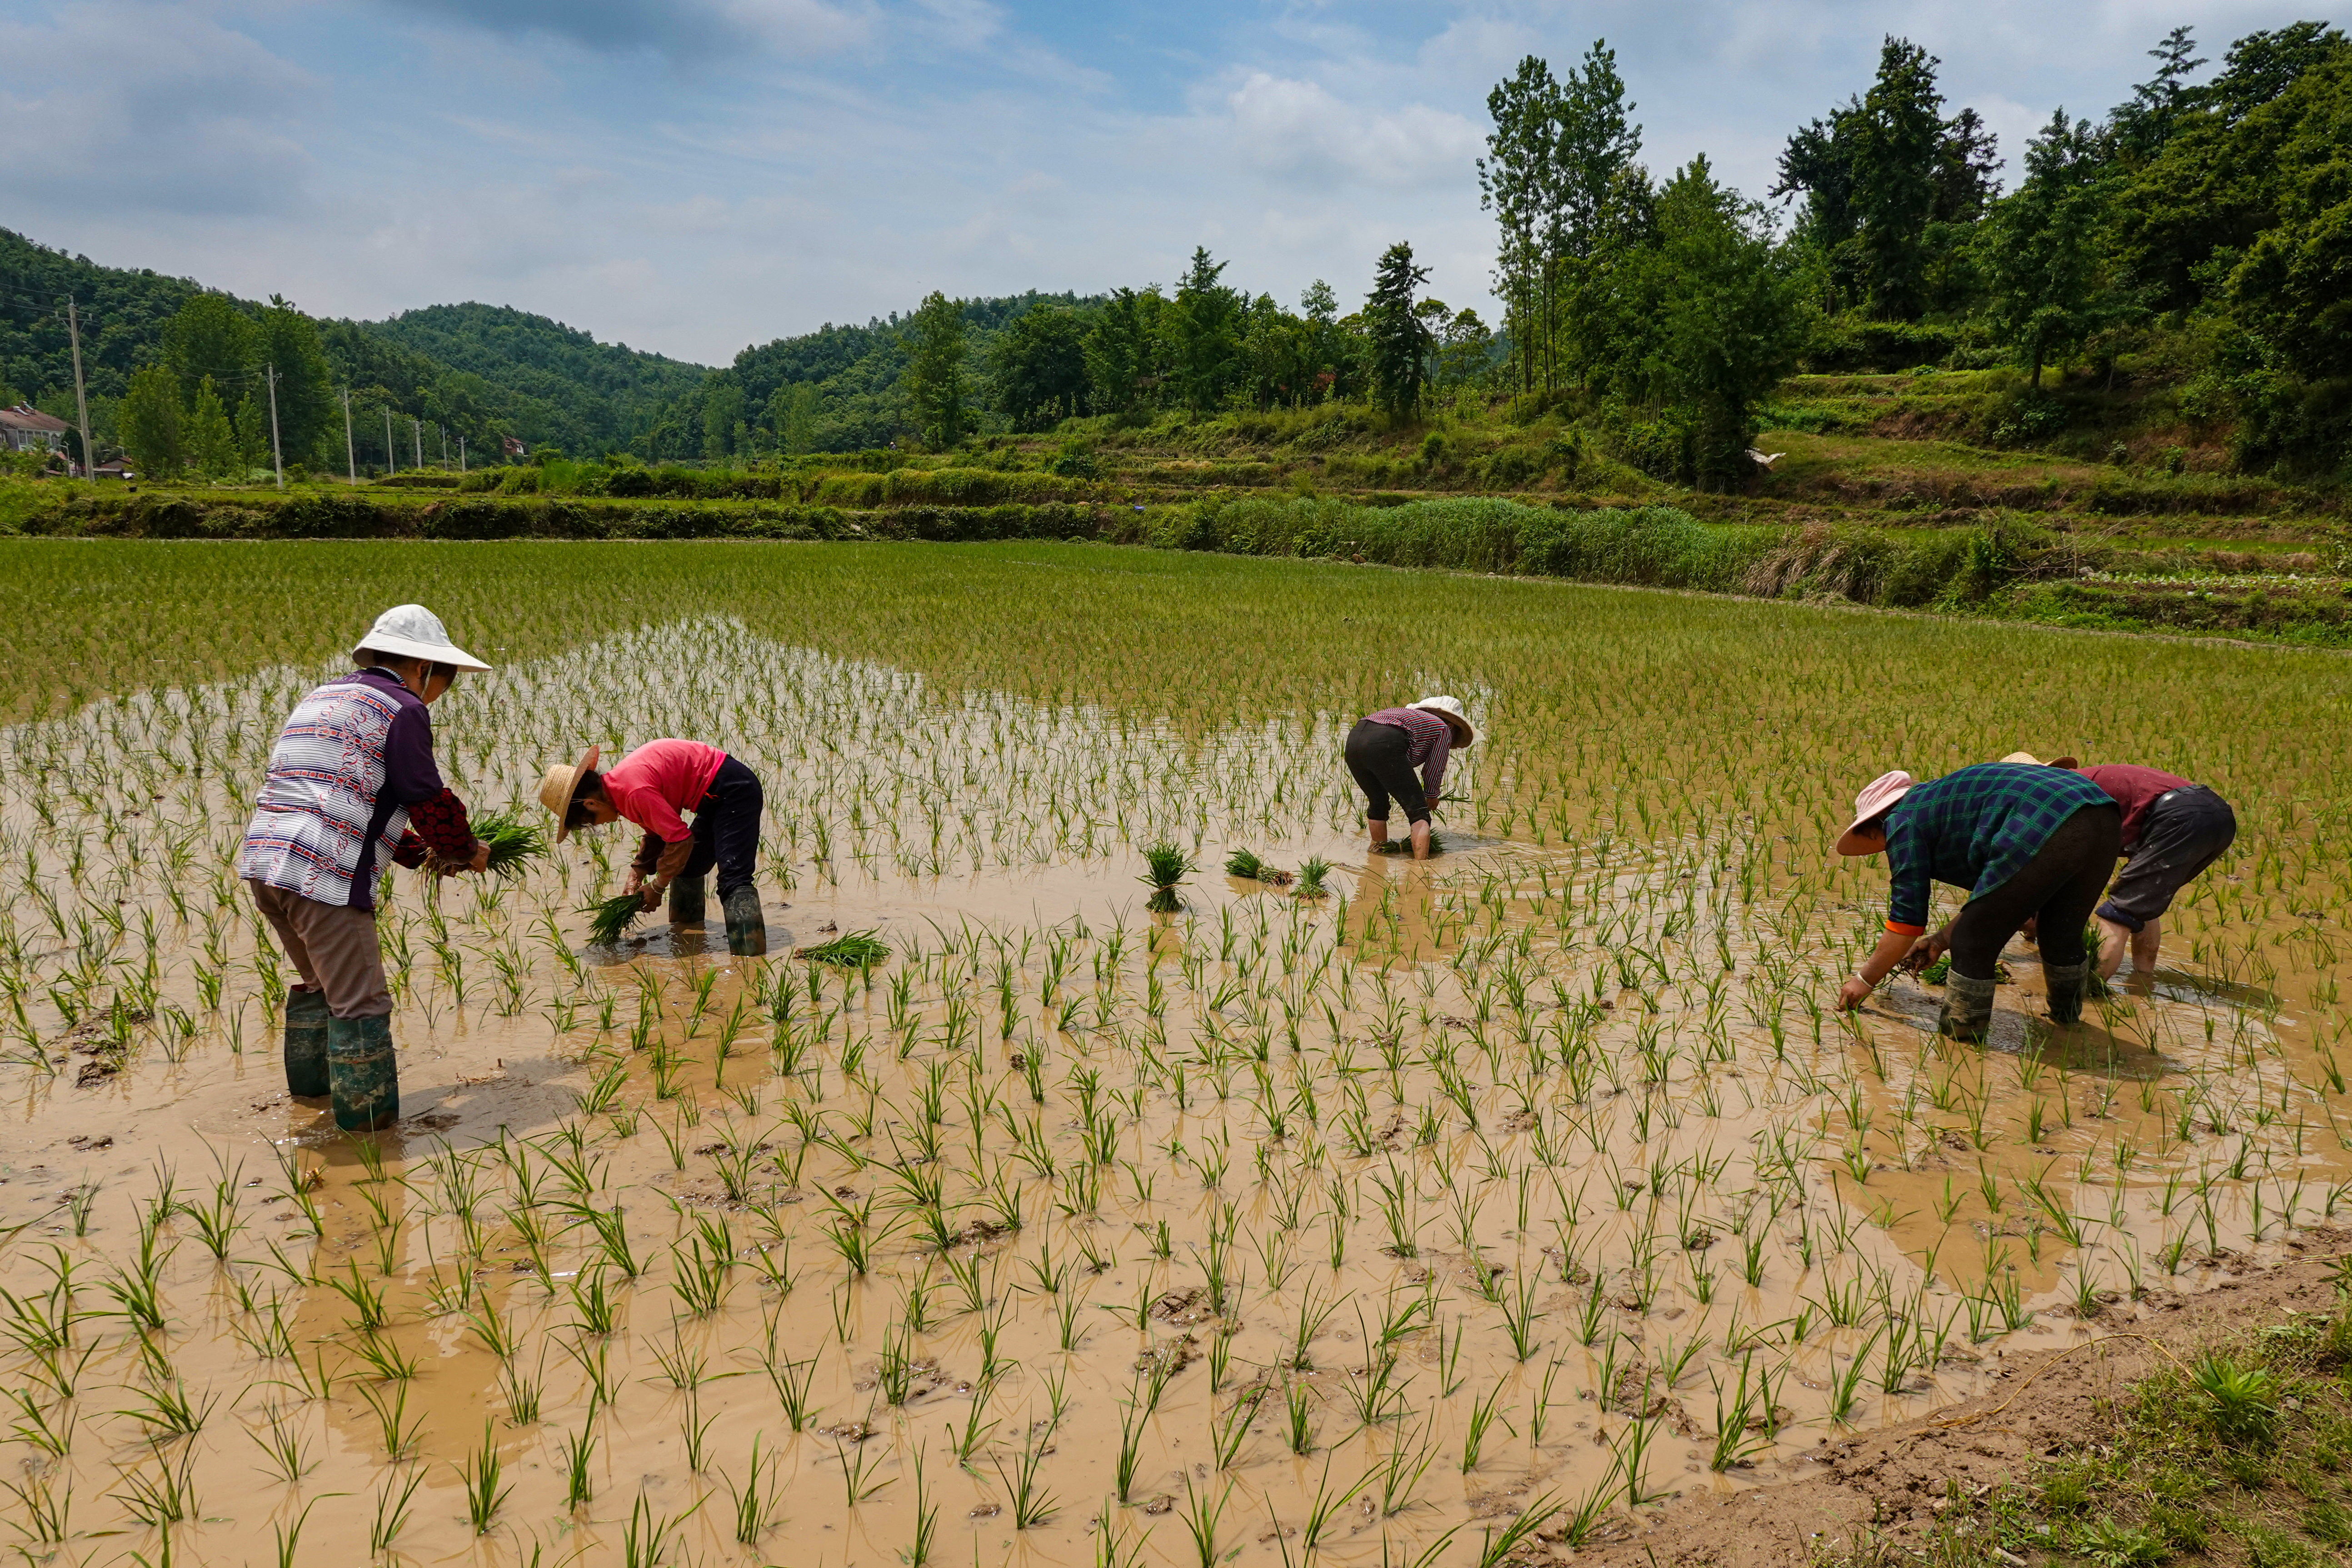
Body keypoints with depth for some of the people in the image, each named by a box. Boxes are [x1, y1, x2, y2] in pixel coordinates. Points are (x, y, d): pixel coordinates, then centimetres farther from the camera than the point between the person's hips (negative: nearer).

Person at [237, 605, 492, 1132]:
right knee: (360, 1003, 0)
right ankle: (370, 1122, 7)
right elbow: (430, 801, -4)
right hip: (325, 875, -9)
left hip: (264, 863, 9)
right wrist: (467, 851, 14)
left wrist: (421, 851, 28)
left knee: (322, 982, 28)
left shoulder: (322, 699, 24)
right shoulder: (401, 709, -4)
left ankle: (310, 1082, 45)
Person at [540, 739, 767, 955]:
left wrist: (657, 887, -9)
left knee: (733, 880, -21)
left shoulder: (634, 791, -25)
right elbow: (657, 833, 18)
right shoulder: (618, 782, 7)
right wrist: (636, 877, 8)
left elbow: (680, 839, -22)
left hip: (732, 789, -11)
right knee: (686, 872, 20)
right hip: (716, 797, 11)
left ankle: (751, 956, -29)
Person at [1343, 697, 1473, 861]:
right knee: (1418, 810, -1)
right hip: (1383, 745, -8)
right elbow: (1434, 770, 19)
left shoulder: (1411, 715, 40)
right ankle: (1420, 863, -13)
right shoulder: (1443, 729, 21)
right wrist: (1432, 797, 37)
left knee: (1378, 803, 28)